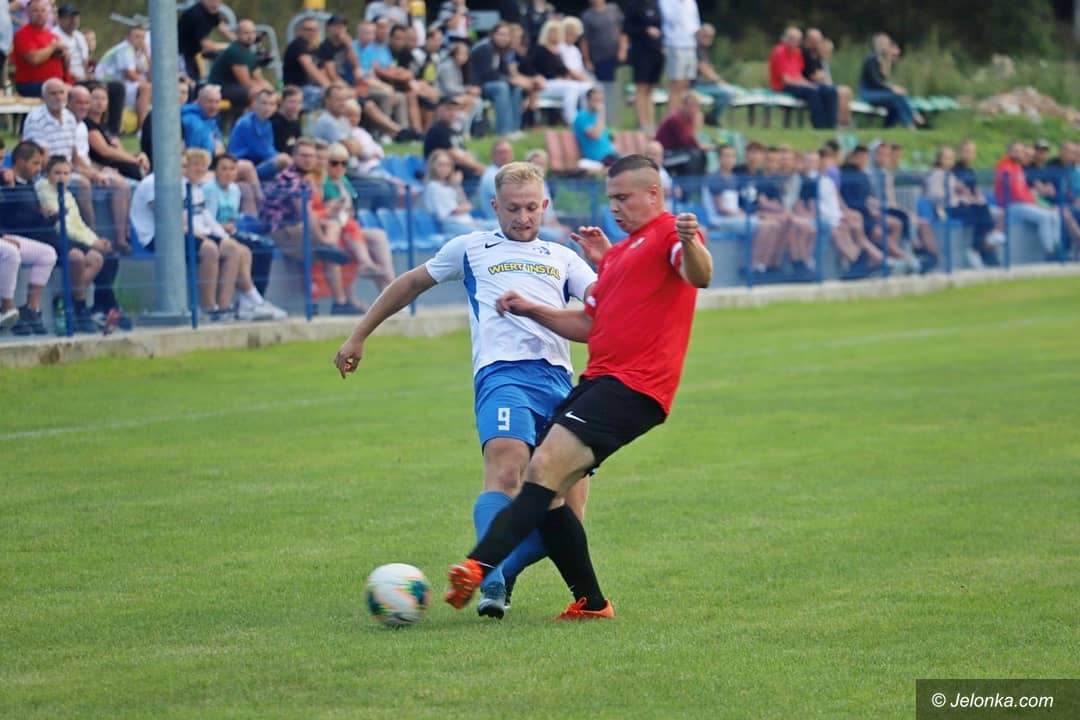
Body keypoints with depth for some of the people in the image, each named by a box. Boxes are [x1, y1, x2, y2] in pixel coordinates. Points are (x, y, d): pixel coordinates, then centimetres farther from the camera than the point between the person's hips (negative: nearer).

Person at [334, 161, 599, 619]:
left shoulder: (562, 259, 27)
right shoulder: (471, 249, 23)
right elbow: (413, 283, 32)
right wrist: (359, 336, 32)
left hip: (558, 379, 3)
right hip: (502, 374, -3)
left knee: (567, 515, -7)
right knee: (506, 470, -32)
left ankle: (501, 575, 13)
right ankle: (491, 584, -40)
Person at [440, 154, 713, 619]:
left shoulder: (668, 234, -2)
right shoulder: (619, 251, 27)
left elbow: (699, 276, -24)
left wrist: (690, 243, -45)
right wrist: (532, 311, 20)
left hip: (633, 387, -10)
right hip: (600, 380, 10)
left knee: (546, 468, -23)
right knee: (544, 490, 3)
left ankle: (479, 568, -35)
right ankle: (590, 602, 7)